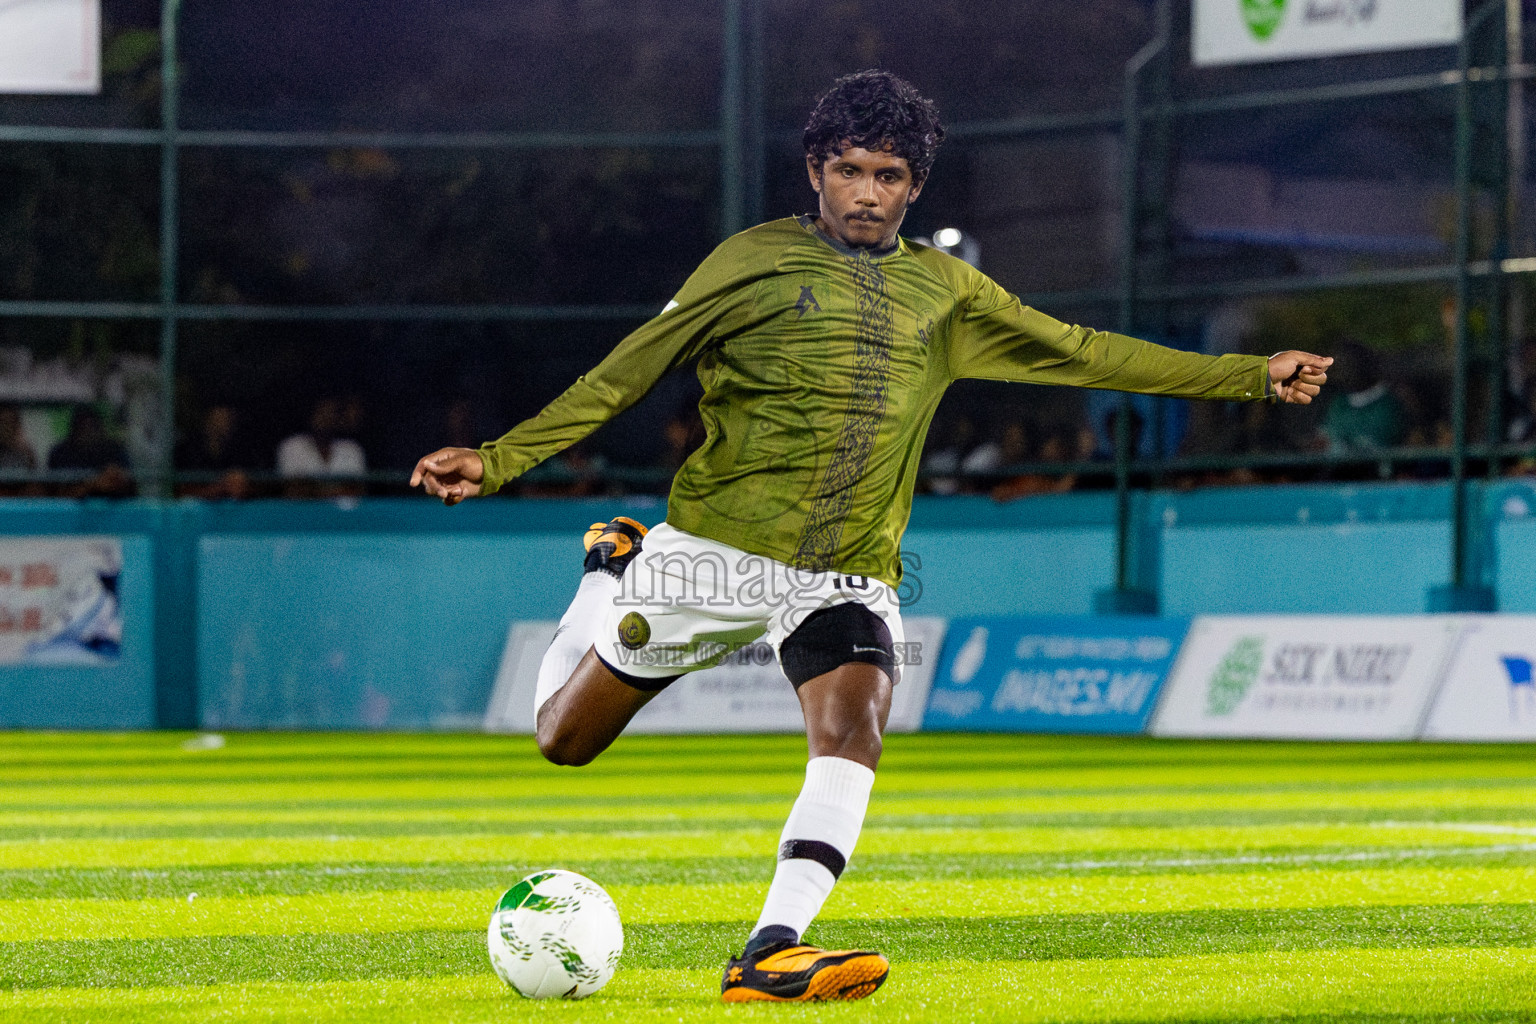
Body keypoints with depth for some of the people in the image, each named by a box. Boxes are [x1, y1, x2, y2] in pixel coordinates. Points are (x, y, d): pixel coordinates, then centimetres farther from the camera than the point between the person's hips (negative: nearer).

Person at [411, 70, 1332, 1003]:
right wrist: (499, 460, -7)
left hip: (849, 575, 2)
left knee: (852, 736, -26)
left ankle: (770, 958, -31)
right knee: (566, 740, 5)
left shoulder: (946, 291, 13)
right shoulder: (756, 260, 1)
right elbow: (628, 370, 1)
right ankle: (612, 572, 36)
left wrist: (1251, 375, 16)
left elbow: (1081, 353, 18)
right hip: (716, 550, -2)